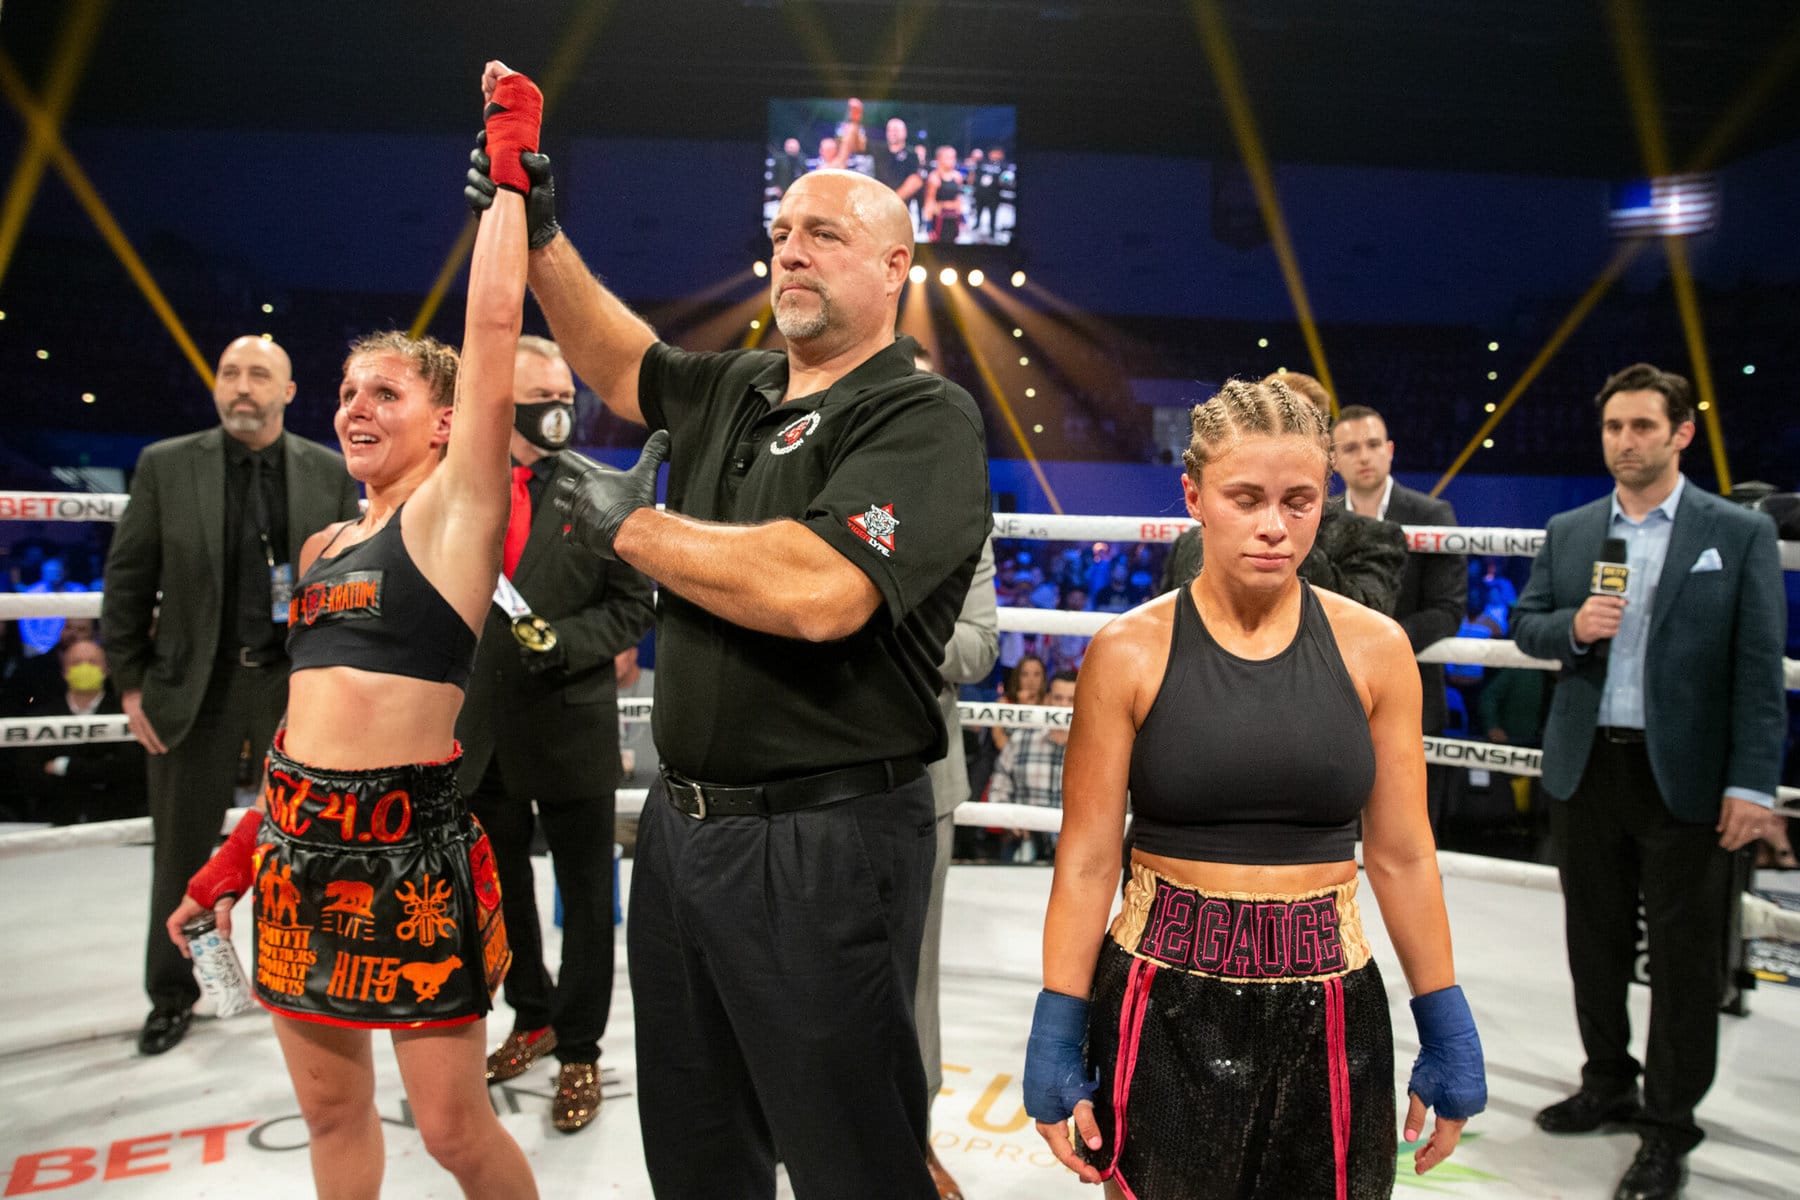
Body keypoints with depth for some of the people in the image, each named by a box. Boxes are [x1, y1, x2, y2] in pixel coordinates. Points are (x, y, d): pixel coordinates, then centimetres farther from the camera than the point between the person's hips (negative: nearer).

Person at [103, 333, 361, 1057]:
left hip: (298, 684, 1)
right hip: (192, 686, 0)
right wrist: (130, 683, -2)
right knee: (182, 851, 11)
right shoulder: (165, 466, -1)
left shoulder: (330, 473, 0)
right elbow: (127, 581, 1)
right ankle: (171, 996, 31)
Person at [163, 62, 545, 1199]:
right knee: (331, 1107, 19)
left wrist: (511, 164, -9)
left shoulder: (456, 508, -6)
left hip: (408, 841, -7)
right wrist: (244, 850, 20)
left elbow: (494, 329, -15)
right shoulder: (326, 545, 14)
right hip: (298, 839, 7)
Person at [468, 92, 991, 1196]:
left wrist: (630, 526, -14)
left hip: (823, 842, -8)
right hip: (683, 818, 8)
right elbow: (622, 365, 29)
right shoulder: (737, 390, 10)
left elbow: (816, 592, -29)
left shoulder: (927, 420, -14)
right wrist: (539, 233, 18)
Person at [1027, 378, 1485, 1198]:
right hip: (1166, 1013, -1)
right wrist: (1057, 1041, -6)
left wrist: (1447, 1033, 5)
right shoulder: (1130, 651, -8)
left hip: (1328, 1012, 2)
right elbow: (1086, 862, -6)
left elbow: (1401, 856, 3)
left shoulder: (1373, 648, -2)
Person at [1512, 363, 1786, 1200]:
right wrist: (1573, 627, -13)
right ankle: (1607, 1082, 35)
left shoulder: (1740, 533, -4)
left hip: (1684, 775, -3)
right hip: (1585, 767, 4)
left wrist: (1753, 783, -12)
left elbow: (1758, 666, -7)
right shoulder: (1568, 532, 6)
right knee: (1595, 937, 16)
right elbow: (1525, 625, 10)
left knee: (1683, 953, 6)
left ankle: (1668, 1126, 21)